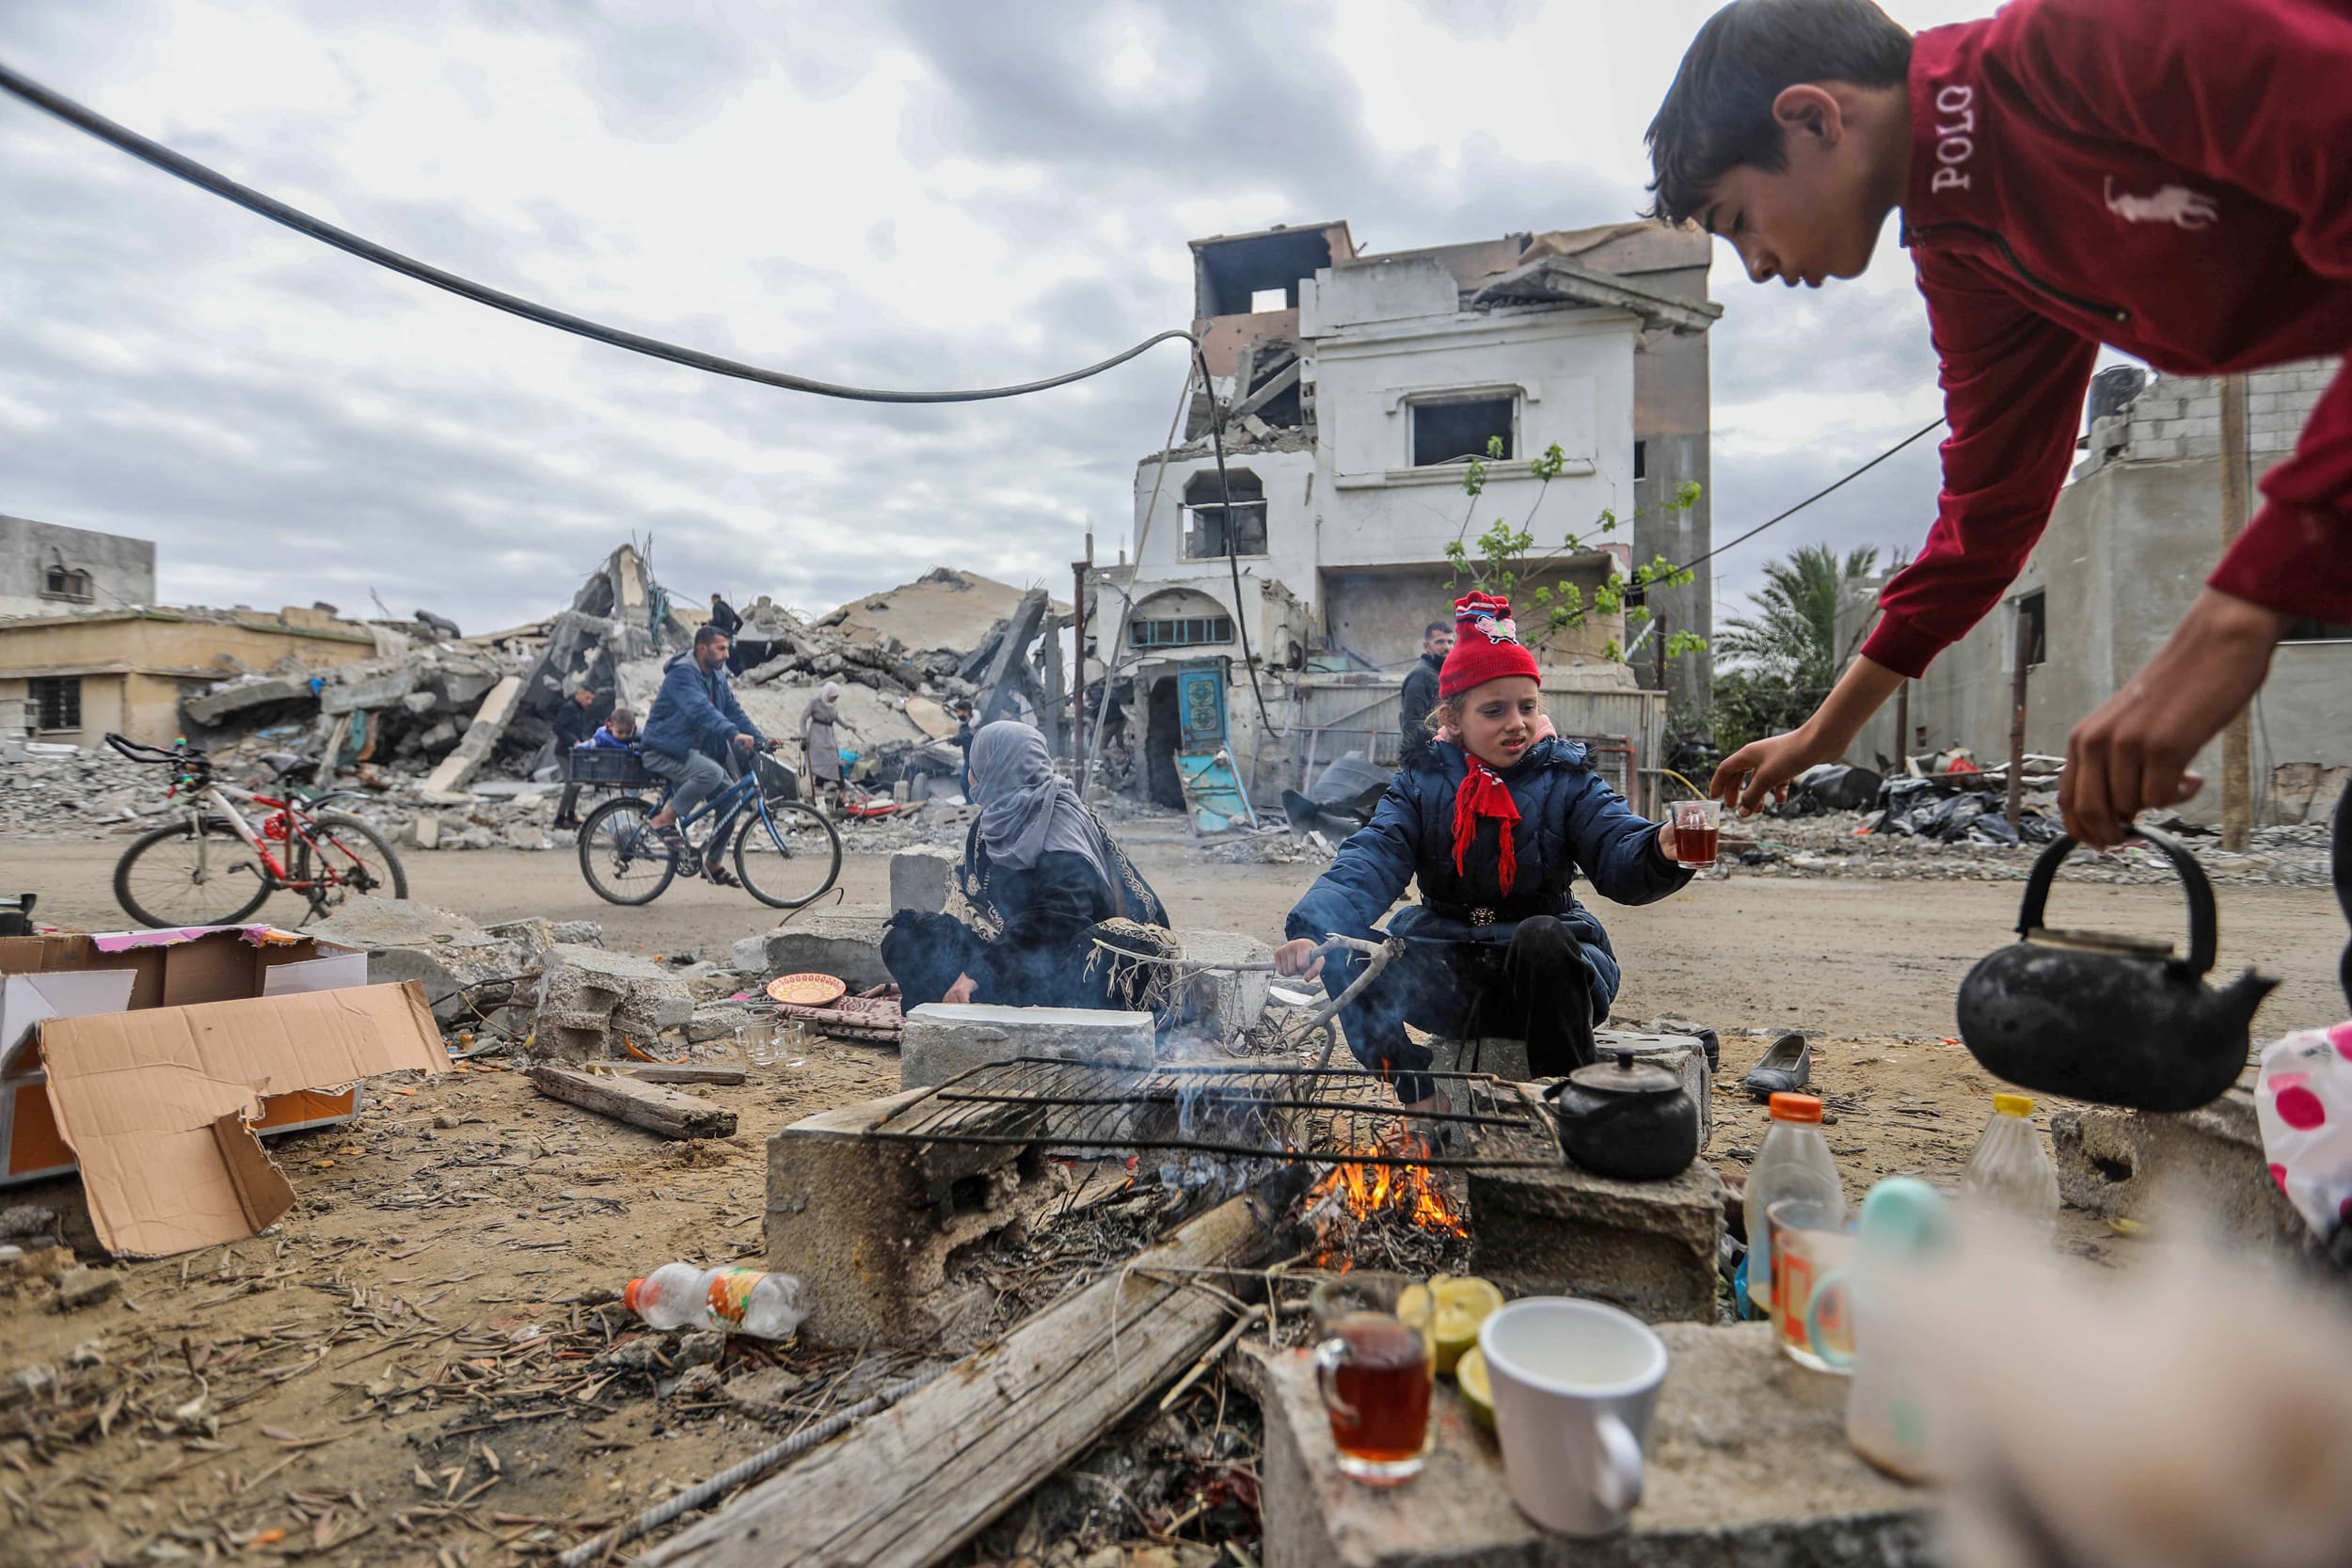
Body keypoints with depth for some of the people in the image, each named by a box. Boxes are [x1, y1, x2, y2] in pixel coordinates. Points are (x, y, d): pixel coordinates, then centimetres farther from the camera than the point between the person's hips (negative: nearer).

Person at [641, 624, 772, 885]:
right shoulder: (682, 673, -19)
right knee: (712, 772, -35)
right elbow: (701, 710, -35)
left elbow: (733, 710, 8)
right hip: (664, 751, -9)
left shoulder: (717, 677, 10)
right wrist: (733, 734, -48)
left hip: (692, 750, 9)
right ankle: (664, 820, -15)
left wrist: (761, 739, -6)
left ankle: (713, 863, 11)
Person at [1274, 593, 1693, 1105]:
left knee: (1540, 935, -34)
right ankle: (1420, 1094, -6)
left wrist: (1660, 850, -42)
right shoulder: (1421, 783, 2)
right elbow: (1369, 863, -13)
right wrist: (1314, 928, -33)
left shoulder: (1565, 780, 0)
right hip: (1448, 976, 1)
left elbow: (1620, 855, -16)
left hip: (1545, 968, -1)